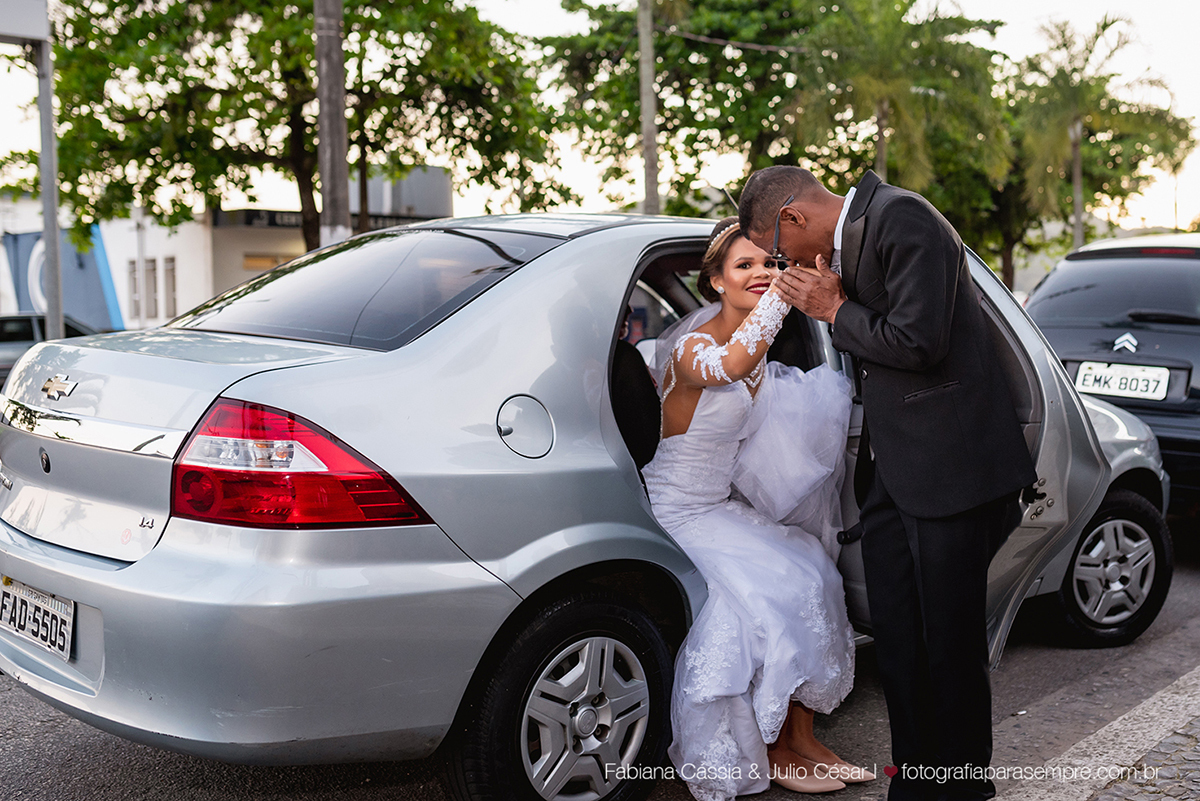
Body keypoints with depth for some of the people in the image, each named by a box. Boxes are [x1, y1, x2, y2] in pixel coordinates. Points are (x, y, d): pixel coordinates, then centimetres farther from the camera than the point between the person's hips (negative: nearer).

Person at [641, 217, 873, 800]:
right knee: (771, 594, -22)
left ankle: (800, 737, 1)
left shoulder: (760, 350, 7)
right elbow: (729, 365, -44)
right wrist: (785, 289, -50)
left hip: (727, 507, 8)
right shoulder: (691, 348, -22)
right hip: (677, 515, -8)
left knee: (812, 576, -9)